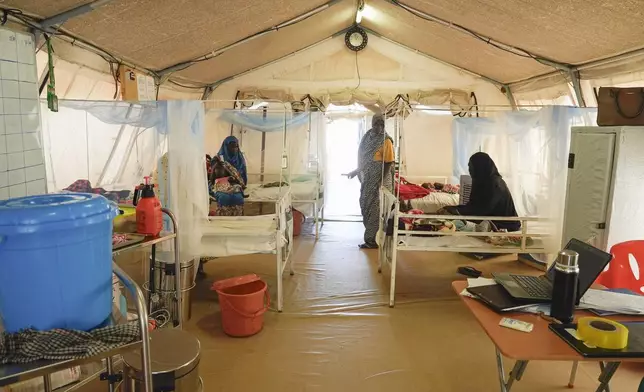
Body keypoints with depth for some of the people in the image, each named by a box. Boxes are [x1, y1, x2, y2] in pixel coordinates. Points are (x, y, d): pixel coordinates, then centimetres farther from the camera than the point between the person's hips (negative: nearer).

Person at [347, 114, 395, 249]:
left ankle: (372, 240, 5)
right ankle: (371, 238, 23)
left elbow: (388, 164, -16)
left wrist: (380, 182, -21)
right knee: (366, 206, 12)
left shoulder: (386, 141, -13)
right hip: (367, 179, 8)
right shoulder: (368, 137, 10)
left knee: (375, 209, -3)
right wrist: (356, 171, 19)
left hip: (378, 181, -8)